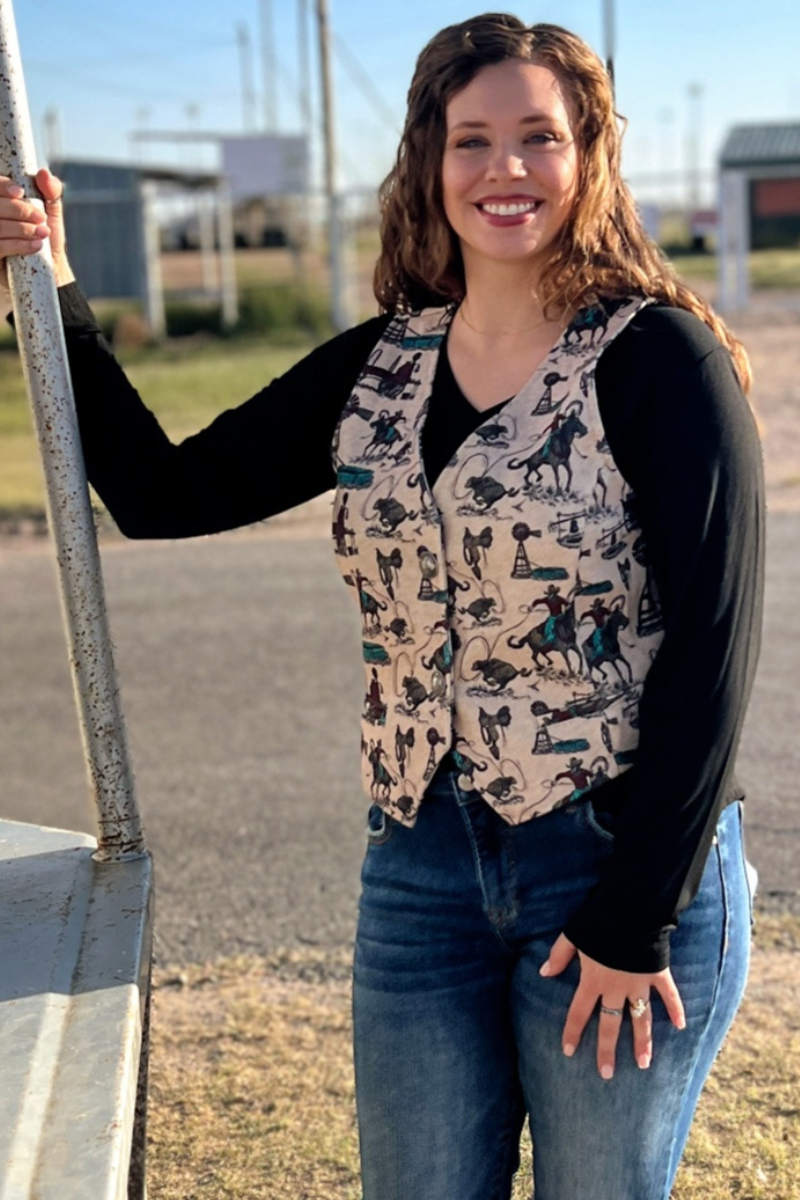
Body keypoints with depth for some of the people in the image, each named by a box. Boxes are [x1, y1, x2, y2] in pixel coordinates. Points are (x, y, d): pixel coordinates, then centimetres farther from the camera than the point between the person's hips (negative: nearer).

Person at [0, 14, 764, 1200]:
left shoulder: (658, 357, -10)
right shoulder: (376, 369, 5)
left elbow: (713, 644, -13)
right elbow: (161, 494, 7)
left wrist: (639, 917, -13)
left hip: (627, 870, -4)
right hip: (421, 869, 4)